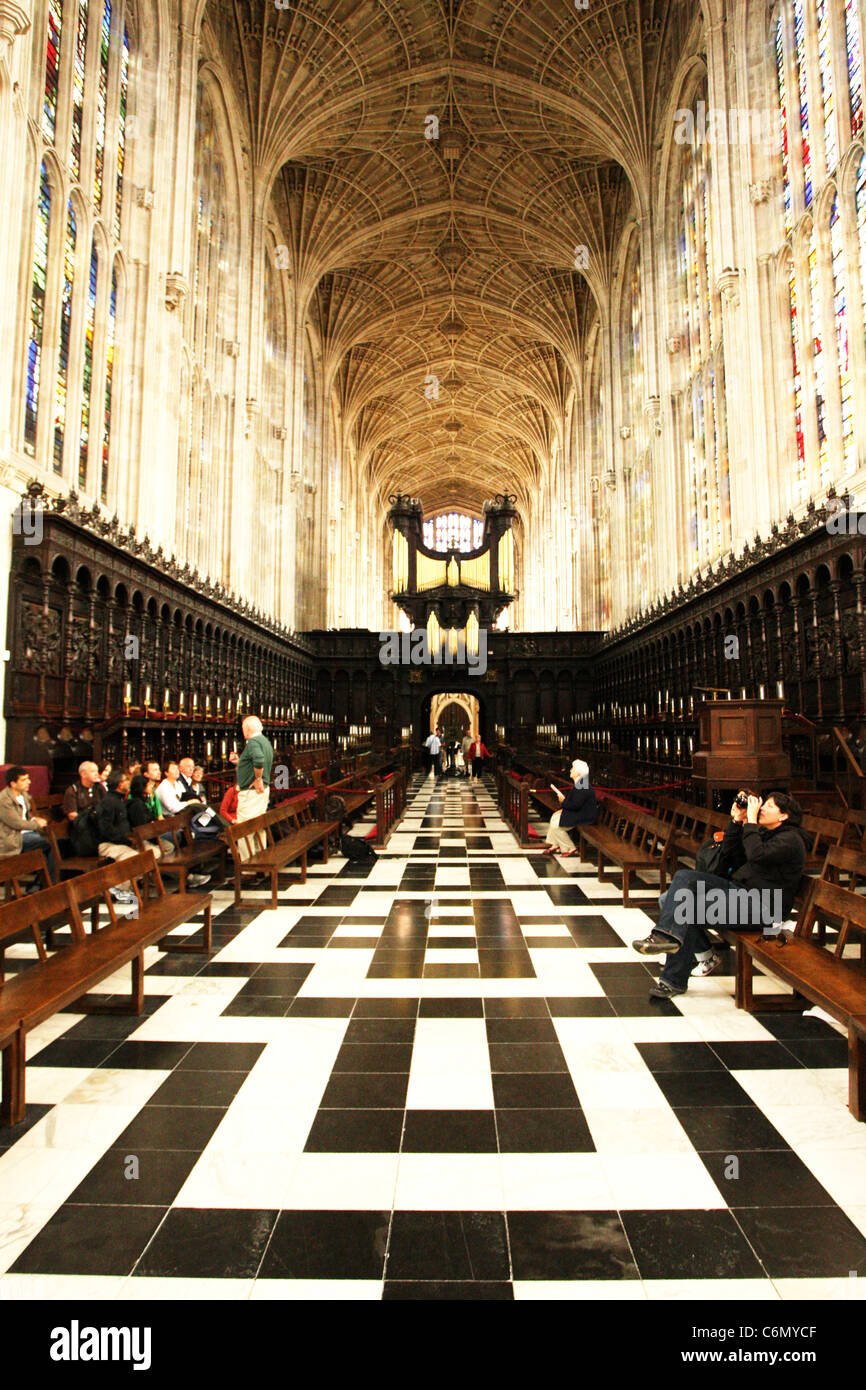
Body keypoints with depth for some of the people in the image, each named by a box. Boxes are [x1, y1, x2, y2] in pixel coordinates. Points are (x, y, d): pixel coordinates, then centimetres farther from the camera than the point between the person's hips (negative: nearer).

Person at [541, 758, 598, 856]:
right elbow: (573, 801, 17)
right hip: (579, 812, 11)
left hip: (585, 817, -11)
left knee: (555, 826, -10)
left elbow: (575, 805, -27)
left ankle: (570, 849, 2)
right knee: (555, 817, 11)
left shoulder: (582, 787, -24)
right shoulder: (578, 784, 9)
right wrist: (563, 809, 4)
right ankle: (555, 845, 16)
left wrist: (563, 801, -11)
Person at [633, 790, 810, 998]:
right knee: (684, 876, -11)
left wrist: (751, 820, -14)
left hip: (760, 906, -9)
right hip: (737, 890, 9)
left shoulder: (791, 840, -6)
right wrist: (736, 821, 9)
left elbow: (757, 855, -25)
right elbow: (729, 856, 14)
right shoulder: (763, 832, 21)